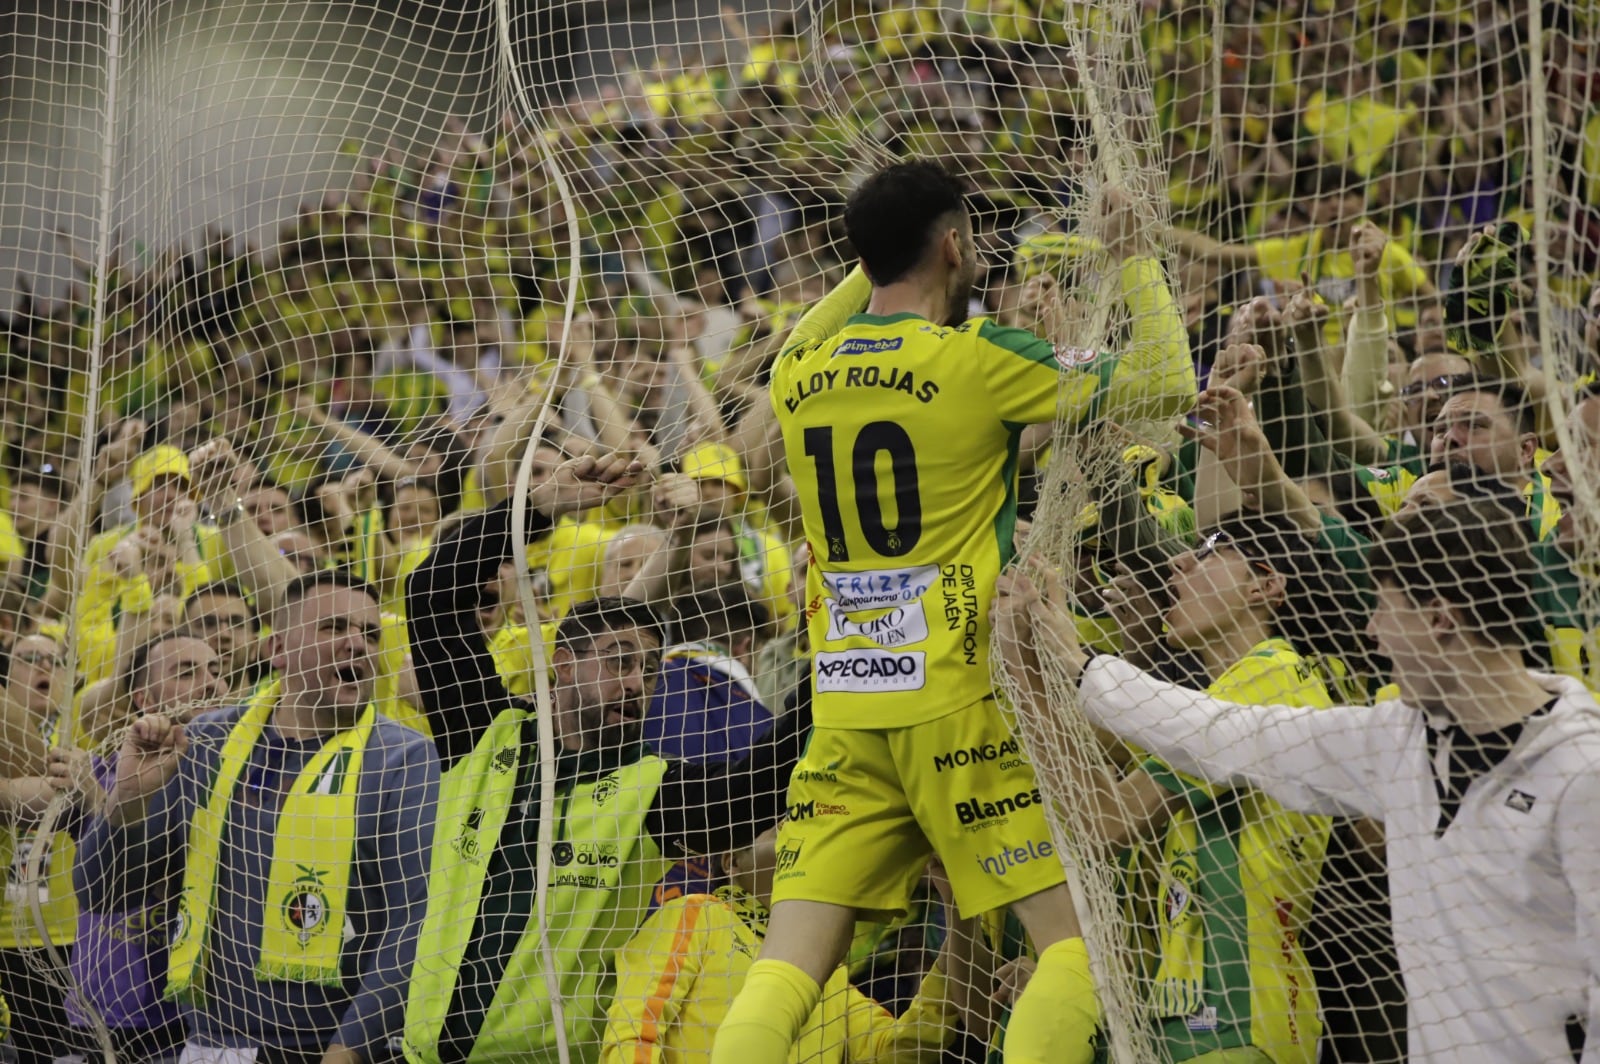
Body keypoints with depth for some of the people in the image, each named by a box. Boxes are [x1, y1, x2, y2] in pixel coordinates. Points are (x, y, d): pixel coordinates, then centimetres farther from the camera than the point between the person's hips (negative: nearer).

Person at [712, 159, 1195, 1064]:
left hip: (843, 710, 5)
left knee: (789, 966, 3)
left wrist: (872, 271, 35)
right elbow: (1169, 383, 0)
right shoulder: (976, 358, -7)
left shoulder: (798, 376, 8)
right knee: (1080, 932, 1)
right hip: (959, 704, -5)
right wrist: (1138, 263, 12)